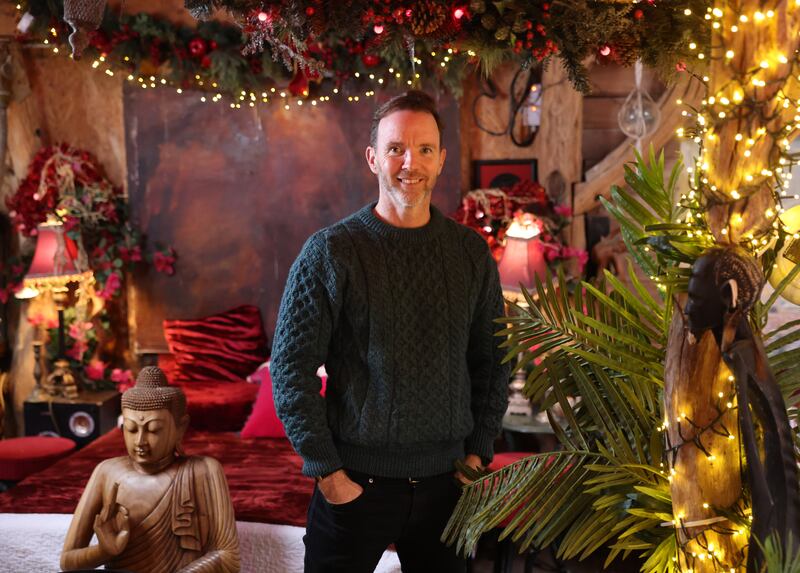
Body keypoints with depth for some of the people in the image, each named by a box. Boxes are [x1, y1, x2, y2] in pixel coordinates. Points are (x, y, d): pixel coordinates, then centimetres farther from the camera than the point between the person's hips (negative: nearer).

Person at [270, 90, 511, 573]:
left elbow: (492, 363, 9)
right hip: (354, 483, -3)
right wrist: (328, 470, -11)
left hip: (445, 481, 3)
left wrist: (478, 452, 3)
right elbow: (292, 369, -10)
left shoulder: (471, 253, 2)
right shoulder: (330, 252, -9)